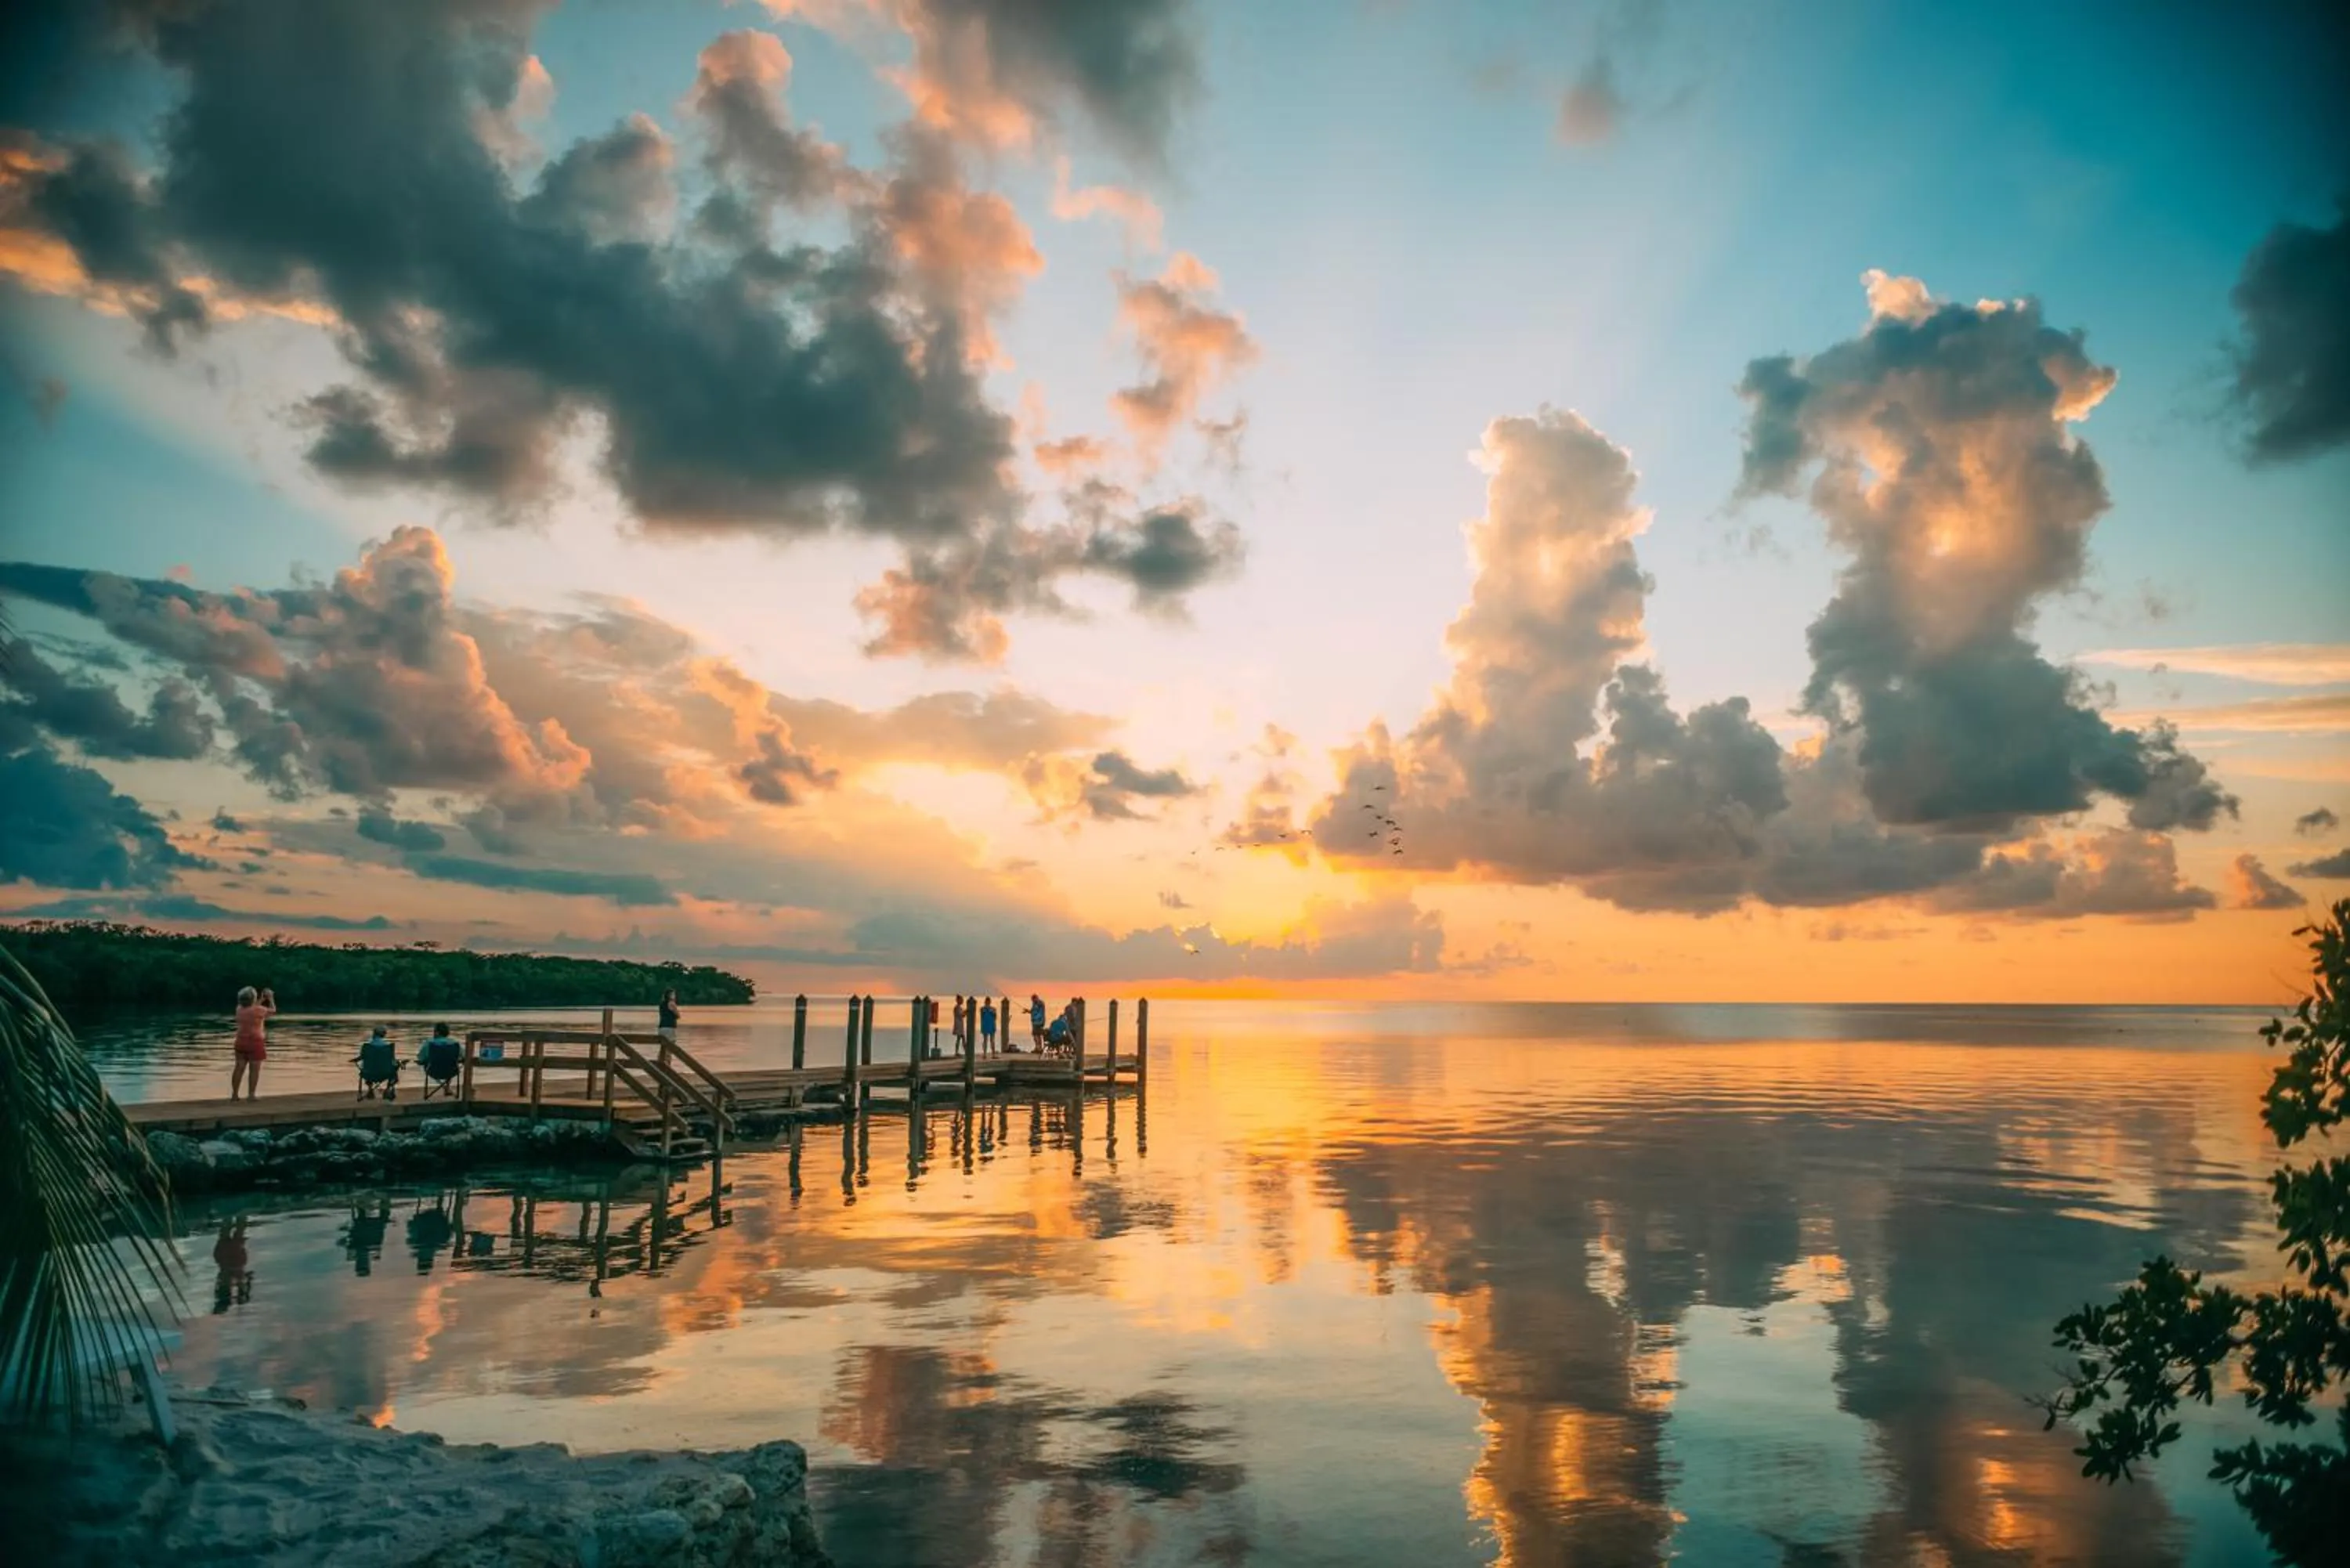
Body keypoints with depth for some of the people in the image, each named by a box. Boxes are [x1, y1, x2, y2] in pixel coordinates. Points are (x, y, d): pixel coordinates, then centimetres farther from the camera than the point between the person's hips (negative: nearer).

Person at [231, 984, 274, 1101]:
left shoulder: (239, 1009, 4)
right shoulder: (259, 1010, -14)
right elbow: (273, 1010, 3)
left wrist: (261, 1000, 29)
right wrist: (271, 998, 15)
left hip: (241, 1042, 6)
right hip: (255, 1042, -6)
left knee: (239, 1068, 10)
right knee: (254, 1069, -2)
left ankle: (234, 1093, 11)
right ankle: (252, 1094, -2)